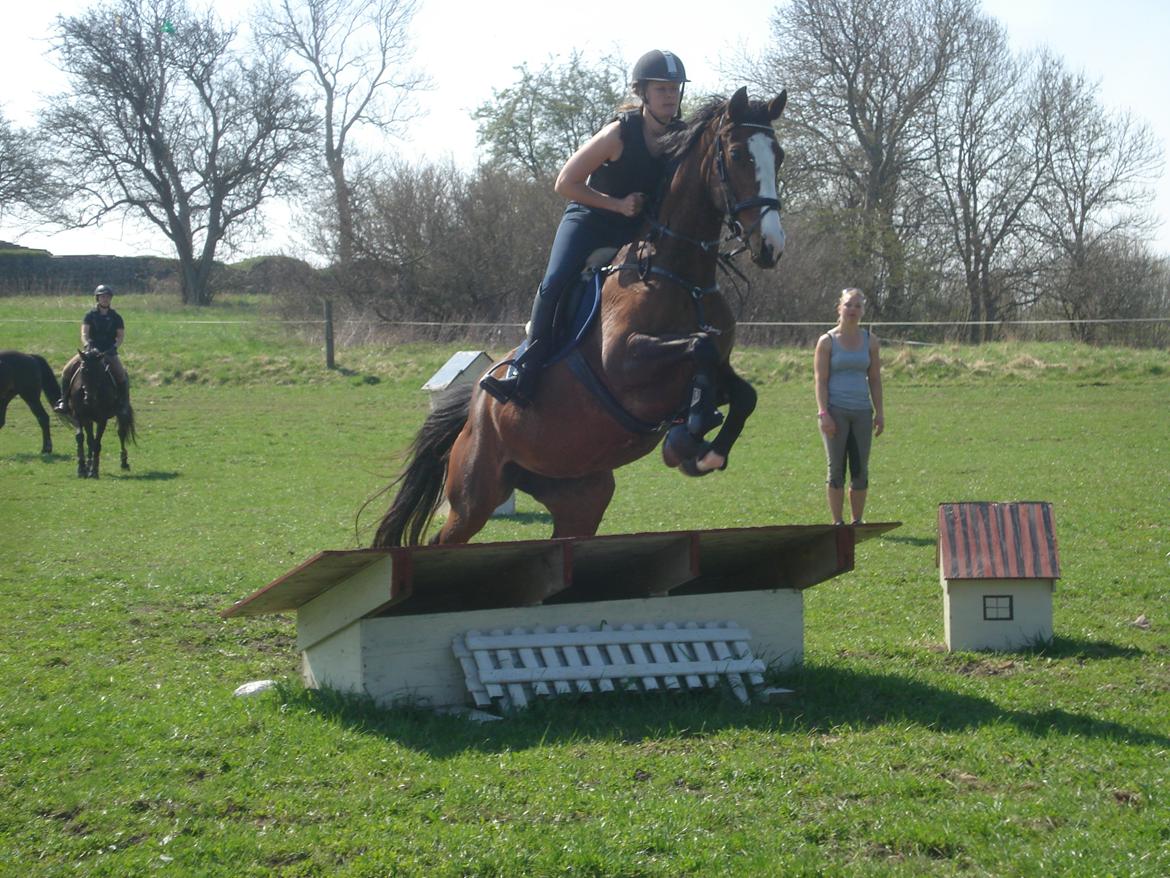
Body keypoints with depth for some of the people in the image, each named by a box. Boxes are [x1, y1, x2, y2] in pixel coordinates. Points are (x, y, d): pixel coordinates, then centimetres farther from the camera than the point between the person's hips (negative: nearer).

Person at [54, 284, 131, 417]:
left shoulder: (116, 317, 5)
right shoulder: (90, 316, 3)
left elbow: (121, 335, 5)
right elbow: (84, 333, -7)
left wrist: (114, 347, -13)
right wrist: (87, 345, -26)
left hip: (109, 352, -1)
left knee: (121, 376, -26)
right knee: (67, 370, -16)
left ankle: (123, 405, -10)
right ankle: (63, 400, -1)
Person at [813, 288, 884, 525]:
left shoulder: (869, 341, 10)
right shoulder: (827, 341, 0)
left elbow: (875, 379, 12)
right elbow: (820, 380, -4)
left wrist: (879, 412, 6)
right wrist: (823, 413, -13)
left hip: (862, 412, 3)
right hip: (835, 411, -3)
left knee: (861, 470, 3)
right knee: (836, 469, -2)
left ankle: (857, 522, 12)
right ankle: (837, 522, 3)